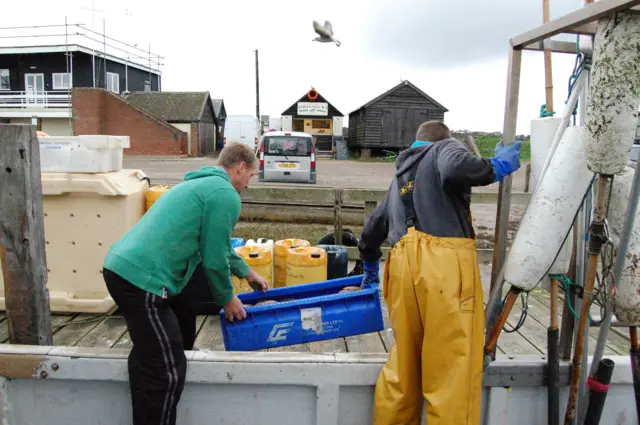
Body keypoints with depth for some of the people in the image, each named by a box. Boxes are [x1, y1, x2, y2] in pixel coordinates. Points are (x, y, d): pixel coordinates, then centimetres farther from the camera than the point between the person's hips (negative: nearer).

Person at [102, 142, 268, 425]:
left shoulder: (200, 184, 24)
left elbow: (216, 244, 35)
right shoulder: (225, 195, -7)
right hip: (141, 279, -10)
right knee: (166, 371, 0)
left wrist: (247, 272, 43)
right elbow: (214, 258, -8)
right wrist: (227, 299, 9)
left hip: (121, 266, 10)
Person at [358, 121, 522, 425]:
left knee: (403, 364, 16)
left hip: (403, 266, 7)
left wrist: (370, 267, 53)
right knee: (452, 368, -3)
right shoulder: (444, 148, 13)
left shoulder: (398, 179, 32)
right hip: (443, 263, -6)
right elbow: (456, 169, -13)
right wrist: (497, 166, 5)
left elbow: (371, 232, 37)